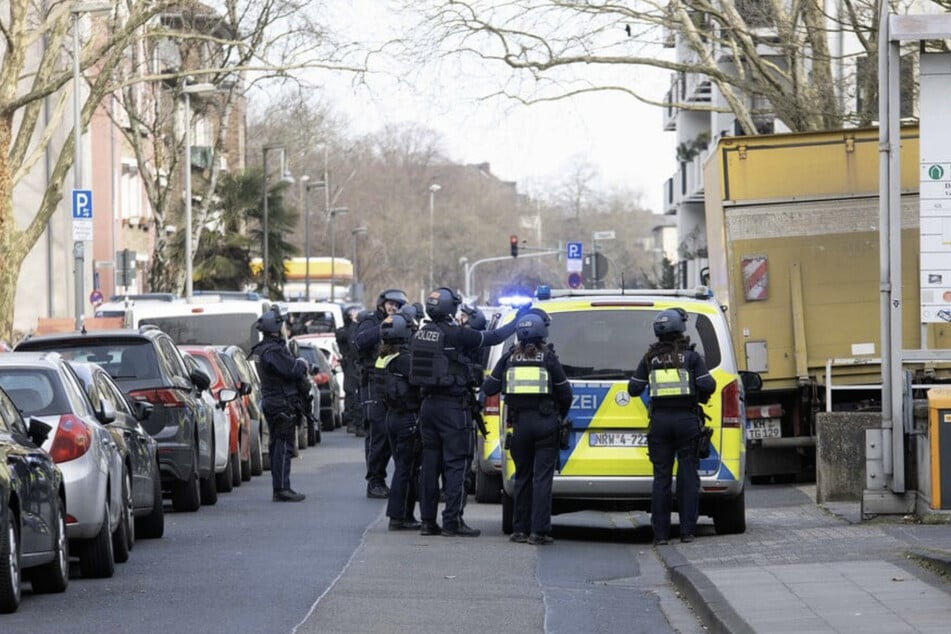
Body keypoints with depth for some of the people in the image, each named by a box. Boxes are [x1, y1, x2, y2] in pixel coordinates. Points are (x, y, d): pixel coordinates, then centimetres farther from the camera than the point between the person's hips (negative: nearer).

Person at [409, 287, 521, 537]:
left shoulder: (420, 334, 7)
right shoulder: (455, 335, -13)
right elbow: (492, 338, -5)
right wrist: (517, 322, 11)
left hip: (428, 404, 7)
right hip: (452, 405, -7)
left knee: (430, 462, 10)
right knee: (455, 463, -3)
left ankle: (428, 520, 12)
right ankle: (452, 522, -6)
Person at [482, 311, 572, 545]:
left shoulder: (510, 357, 4)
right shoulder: (548, 357, -2)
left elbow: (489, 388, 7)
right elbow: (565, 393, 1)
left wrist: (484, 384, 30)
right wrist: (561, 416, 19)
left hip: (520, 422, 3)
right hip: (546, 423, -3)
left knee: (523, 476, 14)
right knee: (542, 477, -1)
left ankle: (520, 529, 15)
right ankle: (539, 531, -6)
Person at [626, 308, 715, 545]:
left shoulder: (650, 358, 6)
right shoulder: (691, 356, 0)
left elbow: (634, 389, 5)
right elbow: (707, 385, -9)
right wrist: (701, 395, 13)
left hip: (660, 420, 2)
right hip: (686, 419, -2)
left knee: (661, 476, 4)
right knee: (688, 475, 3)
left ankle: (660, 533, 0)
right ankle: (687, 531, -2)